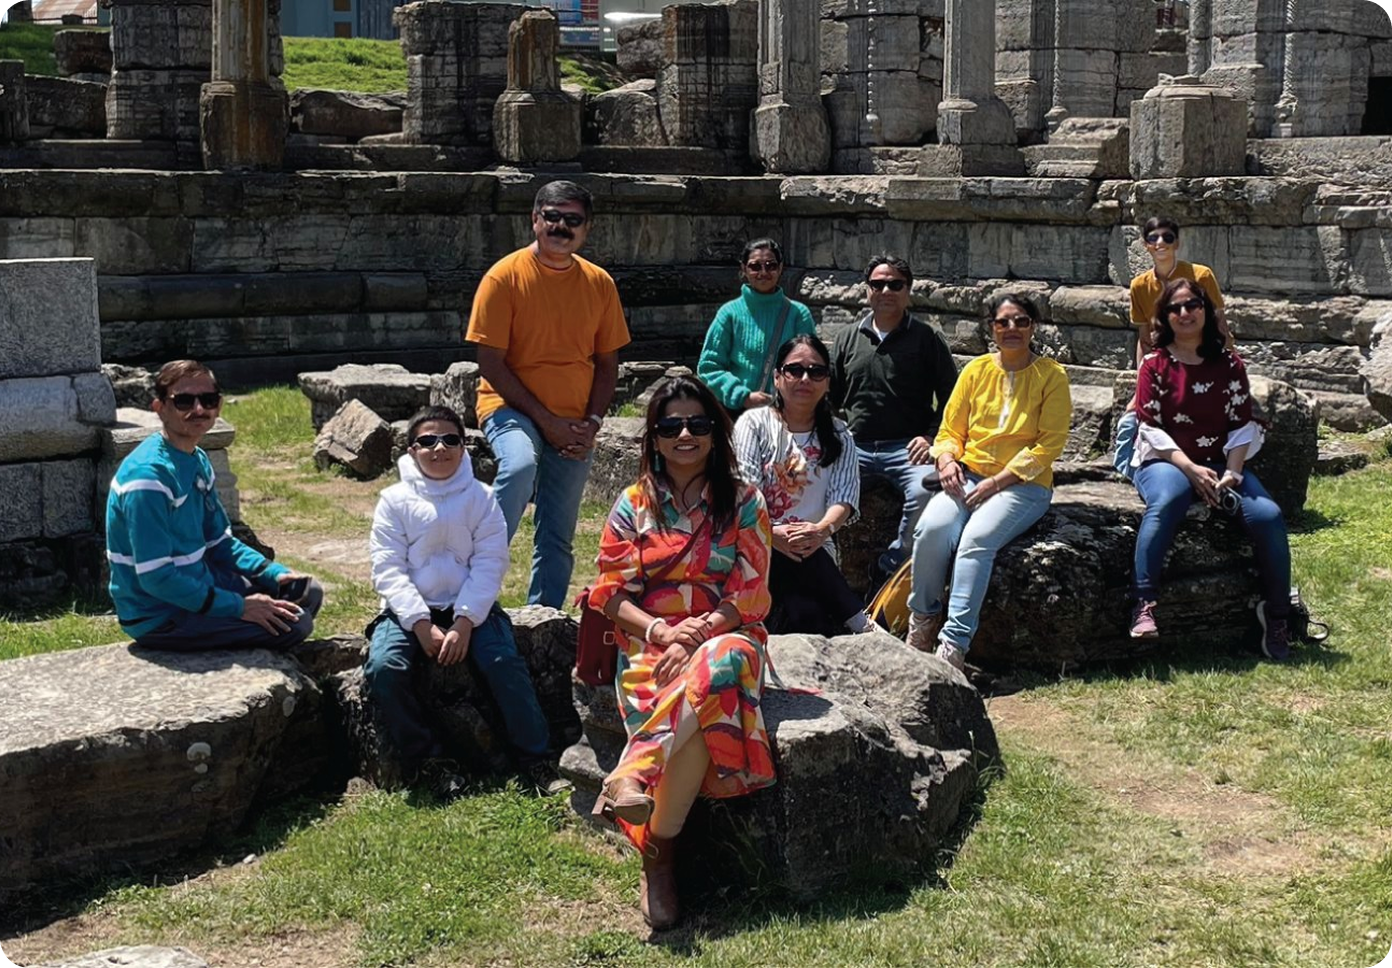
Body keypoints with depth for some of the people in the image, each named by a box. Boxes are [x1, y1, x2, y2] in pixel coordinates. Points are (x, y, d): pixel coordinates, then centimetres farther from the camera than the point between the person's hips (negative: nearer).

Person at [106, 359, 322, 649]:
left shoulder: (198, 461, 6)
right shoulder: (148, 476, -24)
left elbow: (219, 540, 16)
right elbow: (156, 577, -27)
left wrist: (274, 574, 1)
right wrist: (238, 607, -24)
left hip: (197, 585, 10)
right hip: (160, 616, -10)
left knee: (306, 591, 12)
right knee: (293, 624, -16)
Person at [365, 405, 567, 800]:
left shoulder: (481, 497, 4)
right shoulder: (395, 500, 4)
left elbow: (490, 564, -4)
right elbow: (388, 568, -4)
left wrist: (464, 622, -17)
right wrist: (421, 625, -16)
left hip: (469, 608, 0)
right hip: (410, 611, 0)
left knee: (505, 663, -26)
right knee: (384, 668, -26)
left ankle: (536, 760, -15)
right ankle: (428, 761, -13)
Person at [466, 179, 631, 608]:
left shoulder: (599, 283, 5)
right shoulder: (506, 276, -8)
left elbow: (607, 363, 10)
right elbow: (491, 364, -11)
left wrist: (591, 422, -5)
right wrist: (546, 419, -14)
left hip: (575, 426, 4)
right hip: (512, 407, -4)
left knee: (558, 537, 7)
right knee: (520, 465, -36)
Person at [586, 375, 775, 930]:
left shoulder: (743, 503, 7)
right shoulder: (634, 504, 10)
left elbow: (750, 596, 0)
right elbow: (613, 593, 5)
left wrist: (696, 634, -15)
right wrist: (661, 630, -13)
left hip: (725, 635, 0)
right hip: (649, 641, 0)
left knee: (713, 669, -40)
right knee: (702, 718, -34)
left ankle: (631, 774, -37)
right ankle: (659, 861, -31)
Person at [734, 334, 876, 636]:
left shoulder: (838, 436, 17)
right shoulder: (754, 423, 9)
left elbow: (844, 496, 0)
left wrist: (823, 529, -24)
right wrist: (770, 532, -27)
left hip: (815, 551, 2)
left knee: (804, 614, -33)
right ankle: (860, 623, -22)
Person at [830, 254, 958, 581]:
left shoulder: (927, 339, 8)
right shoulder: (848, 338, 18)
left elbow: (950, 399, 9)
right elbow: (830, 397, 22)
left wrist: (932, 437, -7)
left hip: (907, 448, -2)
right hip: (854, 447, 3)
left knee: (925, 492, -35)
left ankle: (889, 570, -18)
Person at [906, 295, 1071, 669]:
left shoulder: (1052, 376, 1)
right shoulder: (975, 371, 10)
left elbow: (1049, 445, -6)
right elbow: (950, 431, 13)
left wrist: (998, 481, -14)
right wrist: (947, 460, -11)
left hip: (1023, 484, -3)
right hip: (968, 476, 3)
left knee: (977, 539, -31)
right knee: (931, 529, -27)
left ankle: (954, 645, -33)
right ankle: (923, 618, -6)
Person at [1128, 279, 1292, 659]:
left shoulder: (1228, 363, 9)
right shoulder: (1155, 364, 2)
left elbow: (1243, 425, 5)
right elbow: (1151, 429, -5)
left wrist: (1231, 473, -12)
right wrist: (1192, 470, -18)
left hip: (1220, 464, 3)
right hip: (1167, 461, -3)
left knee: (1267, 515, -22)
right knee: (1166, 500, -39)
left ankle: (1276, 615, -7)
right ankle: (1145, 604, -38)